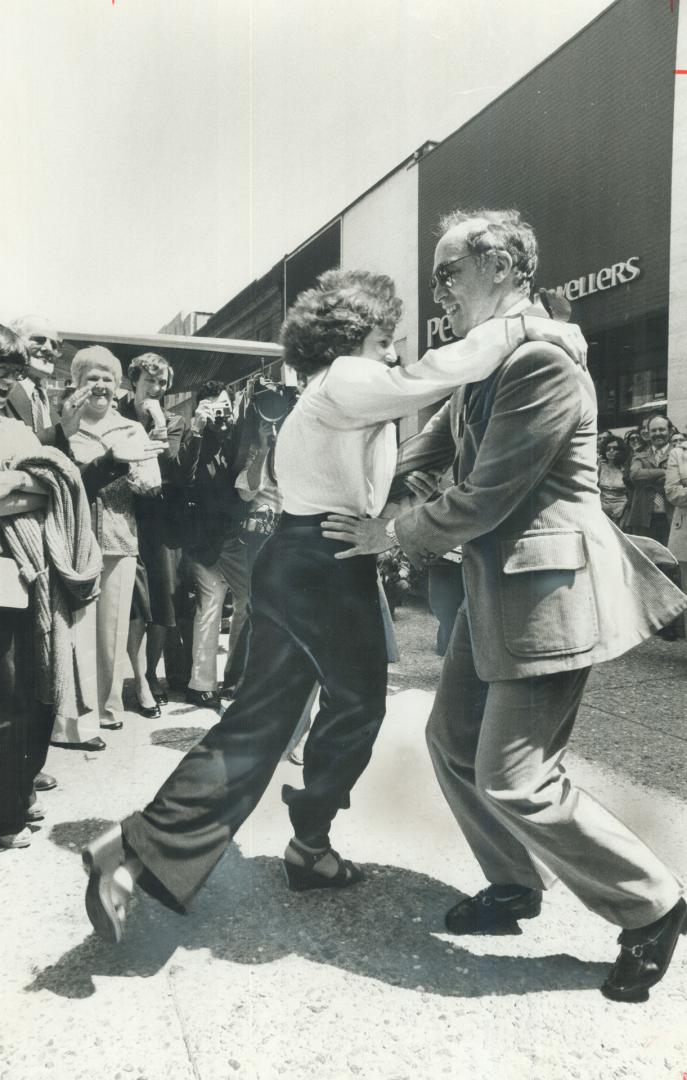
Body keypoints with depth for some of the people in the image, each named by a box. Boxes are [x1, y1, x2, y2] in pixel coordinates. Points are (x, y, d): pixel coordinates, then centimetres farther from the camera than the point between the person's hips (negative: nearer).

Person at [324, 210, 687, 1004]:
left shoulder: (544, 363, -19)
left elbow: (482, 500, -21)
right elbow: (442, 436, 27)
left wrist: (390, 534, -8)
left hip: (548, 585, -9)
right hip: (494, 583, 9)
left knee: (512, 777, -4)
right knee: (453, 741, 13)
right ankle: (515, 885, 35)